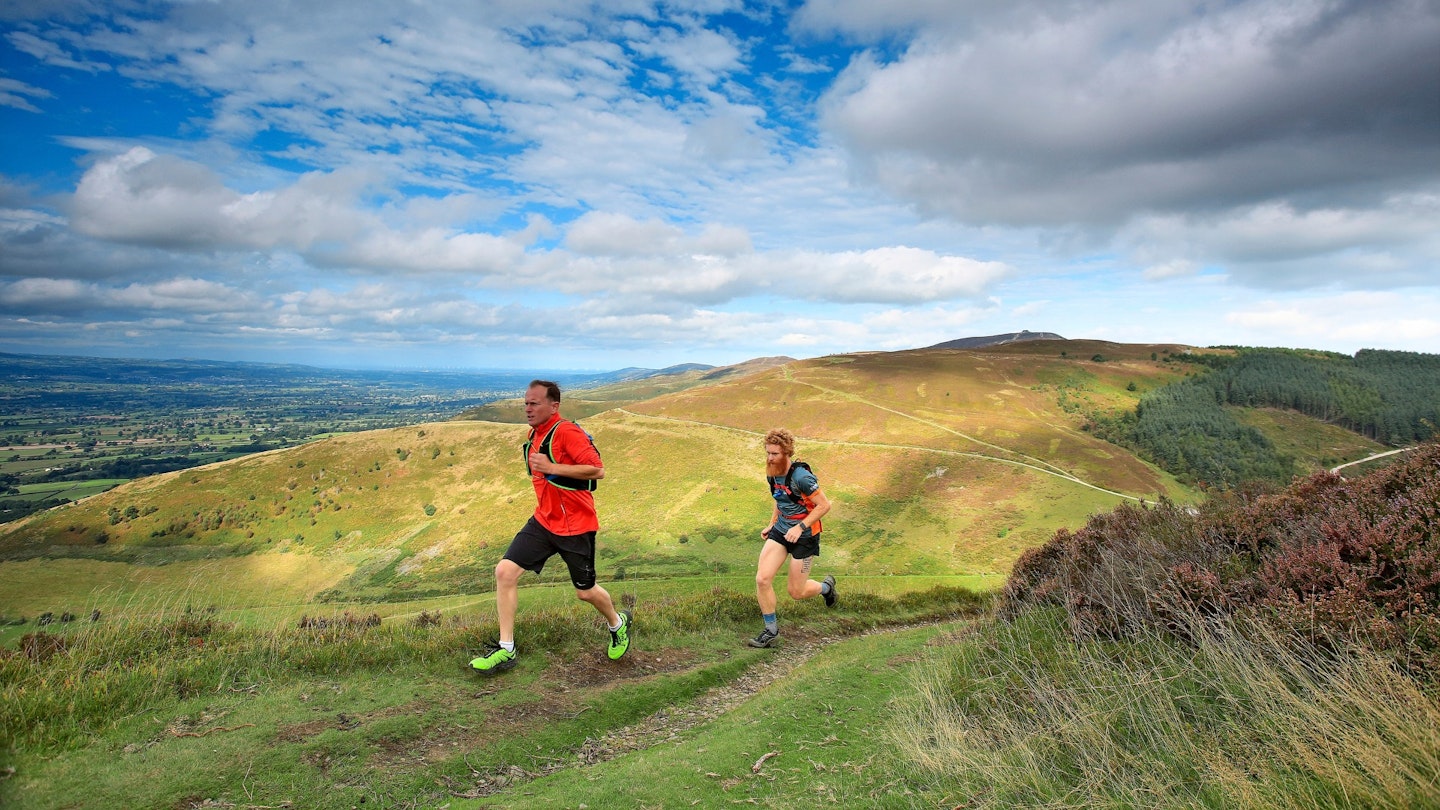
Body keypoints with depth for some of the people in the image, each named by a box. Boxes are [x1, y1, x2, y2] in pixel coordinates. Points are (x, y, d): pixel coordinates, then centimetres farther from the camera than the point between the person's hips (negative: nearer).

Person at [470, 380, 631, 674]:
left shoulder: (567, 432, -19)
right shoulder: (534, 435, 9)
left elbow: (598, 469, -27)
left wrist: (552, 468, -30)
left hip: (575, 526, -7)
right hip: (543, 521, 8)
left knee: (585, 592, 7)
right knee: (505, 572, -5)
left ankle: (617, 623, 40)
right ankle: (506, 649, 6)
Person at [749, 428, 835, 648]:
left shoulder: (801, 477, -24)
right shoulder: (772, 475, 1)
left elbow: (824, 505, -20)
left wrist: (800, 527, -24)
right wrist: (772, 524, 11)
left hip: (804, 535, -6)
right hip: (780, 531, 7)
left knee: (795, 591, 3)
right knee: (762, 579, -8)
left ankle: (826, 586, 36)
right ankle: (771, 630, 9)